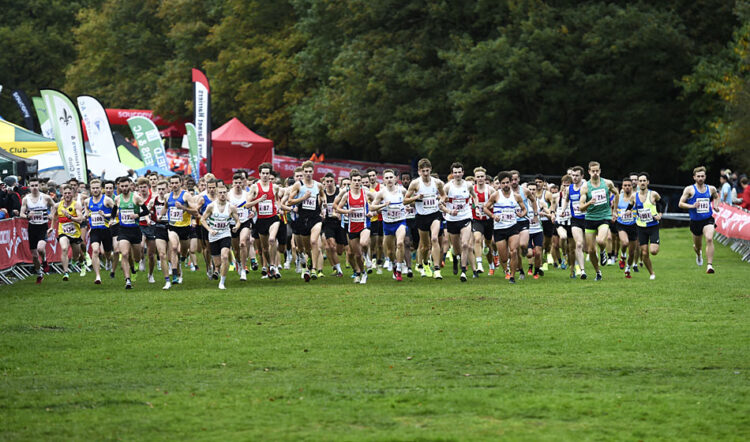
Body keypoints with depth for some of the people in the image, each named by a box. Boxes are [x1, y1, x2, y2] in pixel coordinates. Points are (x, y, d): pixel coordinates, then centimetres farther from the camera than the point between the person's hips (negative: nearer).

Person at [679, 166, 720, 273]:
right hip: (695, 221, 0)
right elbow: (681, 204, -5)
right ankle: (698, 254, 54)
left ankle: (709, 265, -27)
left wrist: (715, 205, 7)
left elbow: (716, 197, 27)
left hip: (708, 220, 0)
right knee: (697, 246, 15)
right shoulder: (689, 190, -4)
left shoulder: (711, 189, 4)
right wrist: (692, 206, -21)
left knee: (709, 239, -26)